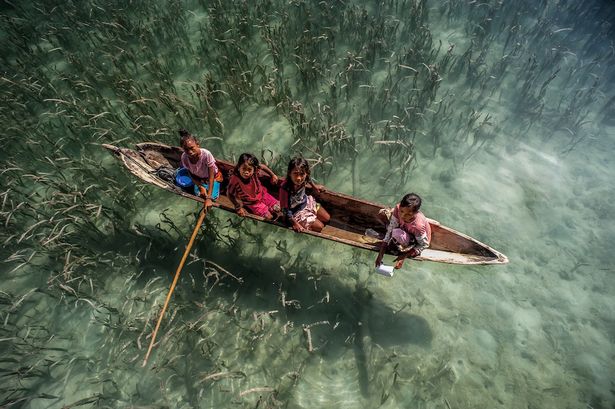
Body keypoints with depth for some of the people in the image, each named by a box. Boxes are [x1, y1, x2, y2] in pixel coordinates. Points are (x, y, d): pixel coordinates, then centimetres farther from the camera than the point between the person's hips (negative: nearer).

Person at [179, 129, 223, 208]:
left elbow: (211, 177, -33)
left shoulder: (206, 154, -41)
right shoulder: (184, 157, -27)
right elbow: (191, 175, -9)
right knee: (198, 193, -11)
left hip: (213, 176, -3)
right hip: (199, 178, 4)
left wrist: (208, 198, -36)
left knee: (212, 196, -14)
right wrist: (200, 187, -22)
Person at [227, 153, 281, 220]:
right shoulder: (234, 180, -32)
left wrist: (273, 175, 7)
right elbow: (230, 194, -17)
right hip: (252, 203, -3)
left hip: (262, 194, 4)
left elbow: (262, 166, -1)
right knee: (269, 217, -10)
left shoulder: (254, 171, -24)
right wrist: (239, 207, -15)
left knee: (278, 208, 1)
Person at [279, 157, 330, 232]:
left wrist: (314, 186, 19)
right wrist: (294, 223, -21)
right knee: (319, 227, -2)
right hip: (297, 211, -6)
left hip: (306, 202, 6)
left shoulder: (303, 179, -24)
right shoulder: (285, 188, -40)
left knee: (327, 218, 13)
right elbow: (285, 209, -27)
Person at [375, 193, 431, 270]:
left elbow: (424, 245, -25)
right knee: (382, 213, -14)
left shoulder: (418, 225, -45)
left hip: (417, 239, -4)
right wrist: (380, 254, -32)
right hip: (404, 227, 4)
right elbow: (390, 229, -27)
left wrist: (404, 256, -28)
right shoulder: (398, 208, -34)